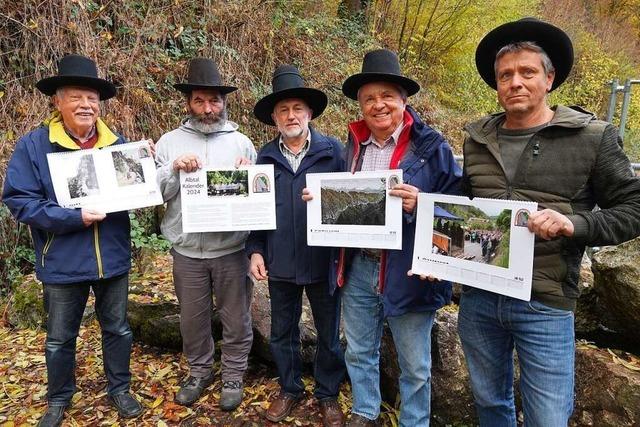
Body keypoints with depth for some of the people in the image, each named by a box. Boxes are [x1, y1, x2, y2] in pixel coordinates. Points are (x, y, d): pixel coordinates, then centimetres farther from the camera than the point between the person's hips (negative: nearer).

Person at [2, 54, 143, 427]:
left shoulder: (117, 143, 0)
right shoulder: (33, 145, -9)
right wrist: (74, 218, -23)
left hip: (113, 257, 2)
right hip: (63, 263, -2)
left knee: (118, 328, 17)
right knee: (60, 338, 16)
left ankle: (119, 389, 39)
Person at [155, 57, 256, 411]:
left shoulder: (241, 142, 2)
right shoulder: (169, 142, 3)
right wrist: (174, 168, -18)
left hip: (232, 250, -1)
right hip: (187, 252, 1)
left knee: (236, 319, 10)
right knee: (192, 319, 16)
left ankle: (233, 377, 32)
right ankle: (199, 372, 39)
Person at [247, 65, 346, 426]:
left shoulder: (333, 151, -6)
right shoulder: (265, 157, 2)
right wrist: (256, 250, 0)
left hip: (323, 261, -2)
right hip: (280, 262, 3)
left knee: (329, 334, 14)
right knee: (282, 333, 17)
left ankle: (328, 395, 35)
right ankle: (290, 389, 40)